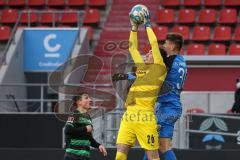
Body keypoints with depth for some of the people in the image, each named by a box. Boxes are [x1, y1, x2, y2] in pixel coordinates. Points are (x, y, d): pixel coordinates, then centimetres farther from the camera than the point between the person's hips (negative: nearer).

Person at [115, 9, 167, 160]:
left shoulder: (159, 68, 8)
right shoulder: (142, 67, 24)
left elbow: (154, 44, 6)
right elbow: (133, 48, 32)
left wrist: (148, 24, 16)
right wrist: (134, 27, 30)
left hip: (145, 115, -7)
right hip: (129, 114, 7)